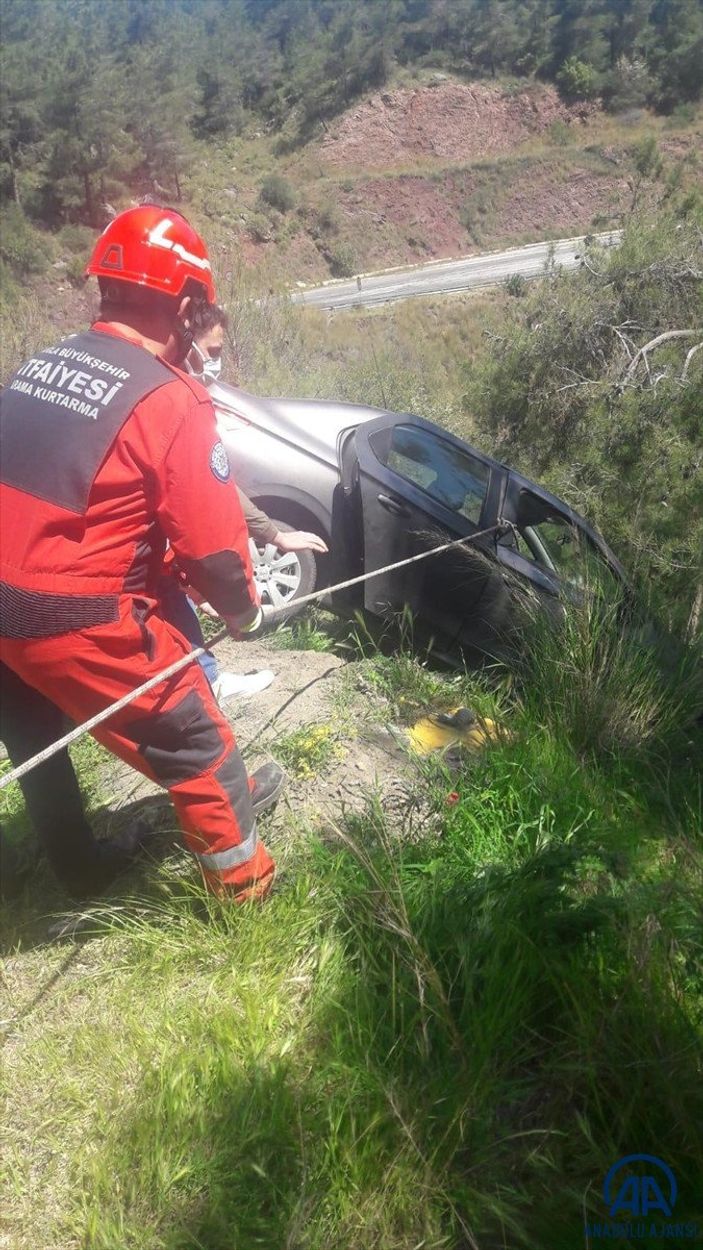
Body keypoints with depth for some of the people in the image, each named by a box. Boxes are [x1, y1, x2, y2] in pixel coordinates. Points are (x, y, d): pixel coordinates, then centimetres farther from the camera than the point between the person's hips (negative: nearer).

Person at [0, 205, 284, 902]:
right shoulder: (172, 401, -14)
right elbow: (211, 541, -15)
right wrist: (243, 612, 4)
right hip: (81, 623, -8)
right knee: (194, 738, 12)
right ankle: (239, 872, 31)